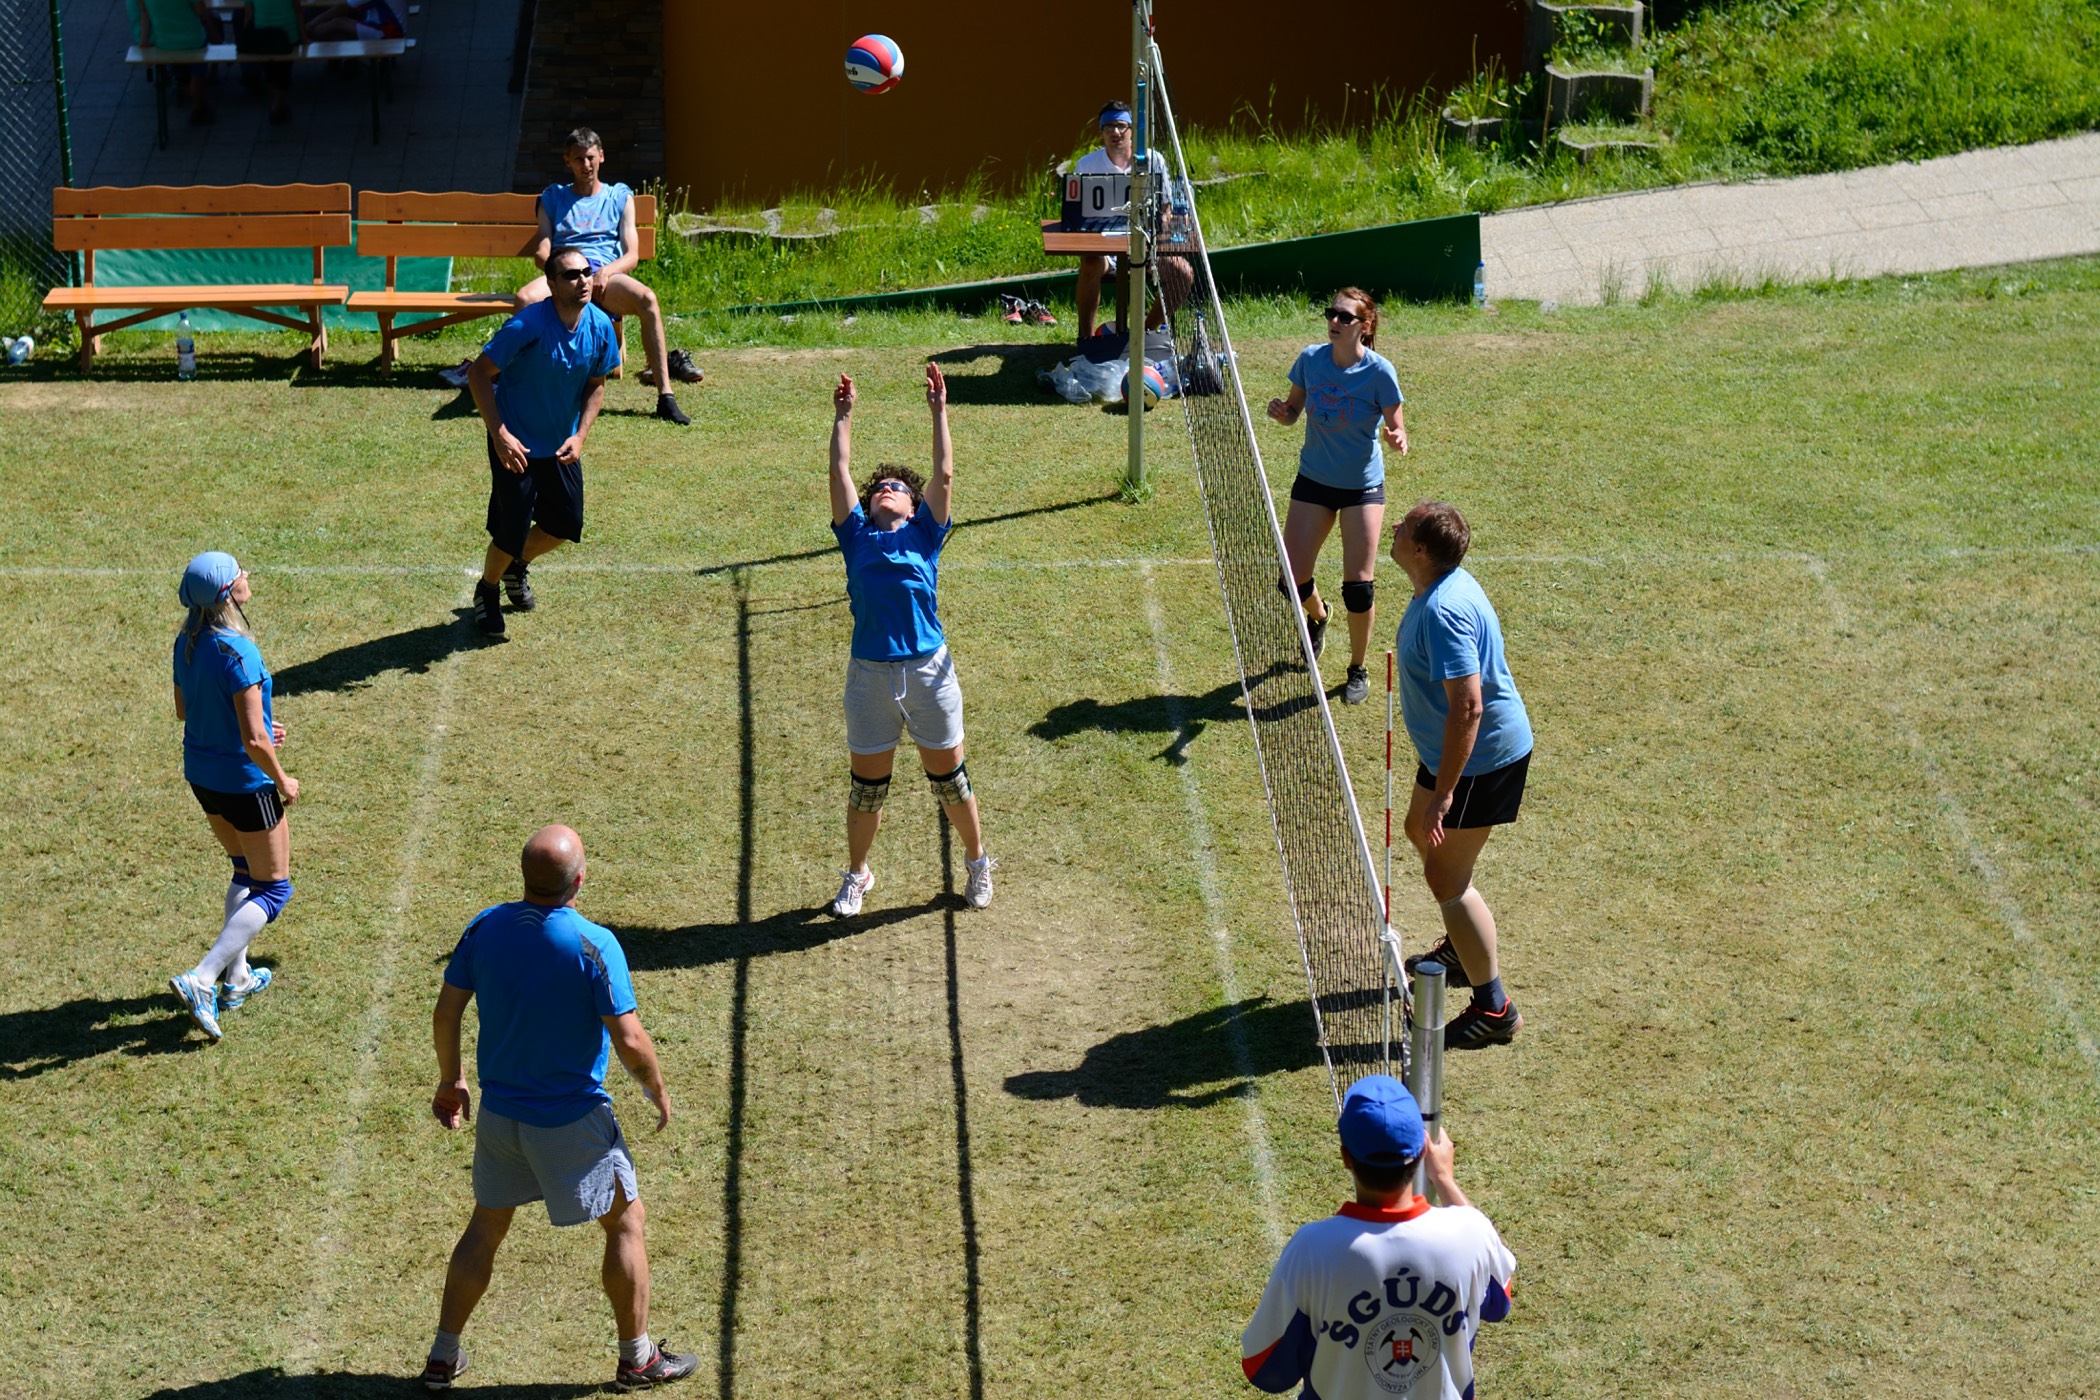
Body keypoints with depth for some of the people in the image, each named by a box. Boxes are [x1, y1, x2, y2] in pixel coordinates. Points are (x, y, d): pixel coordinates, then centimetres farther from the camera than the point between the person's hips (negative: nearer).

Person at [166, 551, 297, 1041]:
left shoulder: (186, 643, -3)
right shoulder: (238, 652, -27)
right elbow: (253, 741, -26)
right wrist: (282, 781, -9)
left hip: (201, 775, 8)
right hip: (245, 781, -8)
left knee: (246, 871, 27)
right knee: (273, 890, 7)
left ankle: (236, 977, 32)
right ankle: (201, 980, -6)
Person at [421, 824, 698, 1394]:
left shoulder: (486, 927, -7)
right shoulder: (594, 945, -22)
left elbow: (446, 1012, 1)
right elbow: (629, 1041, -21)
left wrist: (450, 1080, 16)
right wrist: (657, 1089, -2)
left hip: (498, 1111, 5)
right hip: (573, 1121, -5)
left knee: (485, 1227, 21)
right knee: (625, 1222, 14)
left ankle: (443, 1357, 25)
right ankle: (637, 1358, 23)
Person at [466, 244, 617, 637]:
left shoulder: (601, 327, -11)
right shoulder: (528, 325, -27)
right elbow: (479, 374, -19)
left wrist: (579, 435, -9)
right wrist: (500, 435, -25)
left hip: (561, 444, 6)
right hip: (517, 443, -6)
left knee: (566, 523, 12)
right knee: (511, 529, -3)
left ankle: (518, 566, 43)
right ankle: (487, 591, 29)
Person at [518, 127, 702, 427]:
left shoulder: (620, 197, 22)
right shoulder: (553, 197, 24)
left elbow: (632, 255, 11)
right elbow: (541, 252, 12)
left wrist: (606, 272, -12)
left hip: (606, 278, 0)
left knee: (647, 298, -35)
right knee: (526, 298, -36)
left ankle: (665, 396, -37)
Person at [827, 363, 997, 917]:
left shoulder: (924, 534, 8)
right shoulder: (857, 537, 9)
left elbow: (943, 476, 4)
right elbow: (840, 472, 11)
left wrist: (939, 411, 7)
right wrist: (842, 416, 18)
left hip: (928, 668, -1)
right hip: (869, 672, 1)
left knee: (948, 775, 10)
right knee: (867, 783, 10)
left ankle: (978, 861, 28)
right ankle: (857, 874, 27)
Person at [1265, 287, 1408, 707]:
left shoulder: (1379, 372, -18)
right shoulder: (1310, 359, -9)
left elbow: (1395, 429, -11)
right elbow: (1293, 412, 4)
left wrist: (1397, 440, -34)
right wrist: (1281, 412, -19)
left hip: (1363, 486, -3)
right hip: (1313, 481, 3)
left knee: (1359, 585, -6)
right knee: (1293, 579, 2)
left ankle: (1358, 670, 18)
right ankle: (1317, 616, 41)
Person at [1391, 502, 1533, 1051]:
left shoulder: (1443, 612, -31)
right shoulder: (1441, 588, 2)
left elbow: (1467, 707, -34)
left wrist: (1444, 793, -31)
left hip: (1481, 758, -11)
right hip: (1449, 747, 11)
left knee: (1446, 878, -5)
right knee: (1422, 833, 29)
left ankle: (1494, 1009, 4)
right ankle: (1461, 951, 49)